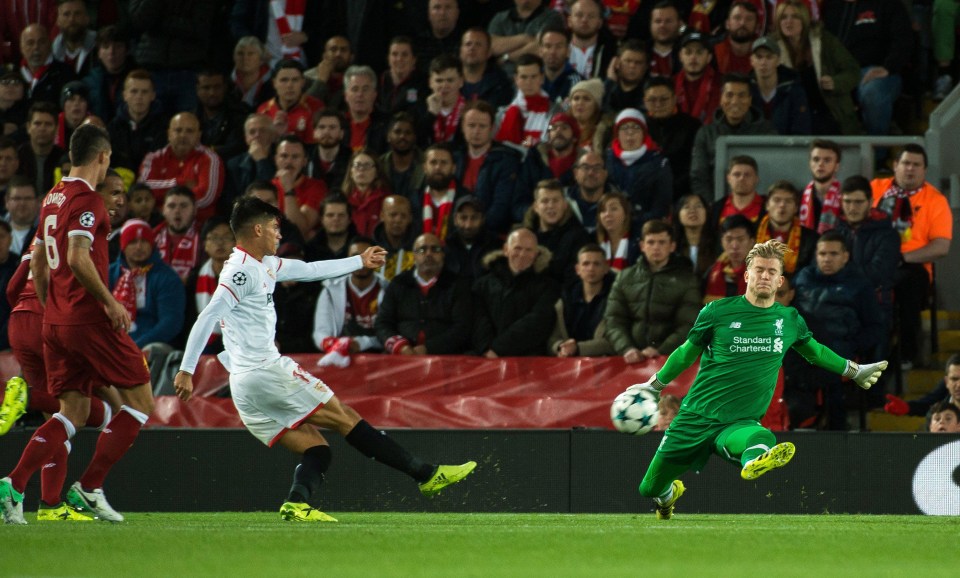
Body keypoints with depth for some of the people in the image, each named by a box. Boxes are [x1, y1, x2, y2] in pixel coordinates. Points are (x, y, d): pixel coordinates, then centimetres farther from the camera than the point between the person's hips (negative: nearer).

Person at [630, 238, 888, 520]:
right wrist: (653, 386, 18)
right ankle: (671, 493, 43)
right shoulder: (717, 312, -2)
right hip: (695, 418, 0)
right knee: (651, 489, 7)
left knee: (759, 439, -40)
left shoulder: (790, 320, 5)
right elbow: (687, 353, 13)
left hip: (740, 423, 0)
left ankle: (755, 461, -74)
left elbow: (815, 351, 27)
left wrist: (854, 371, 35)